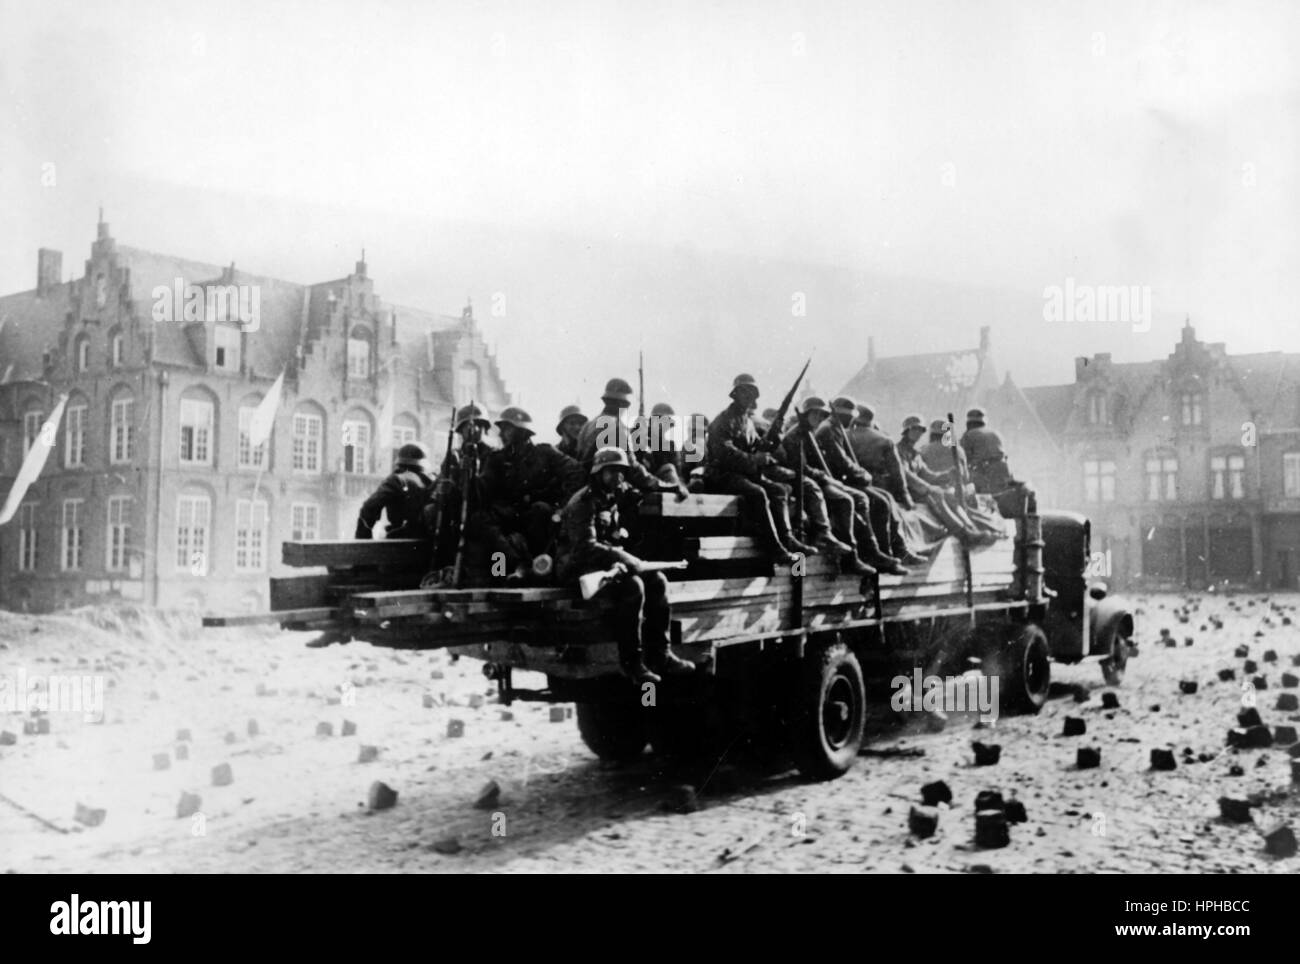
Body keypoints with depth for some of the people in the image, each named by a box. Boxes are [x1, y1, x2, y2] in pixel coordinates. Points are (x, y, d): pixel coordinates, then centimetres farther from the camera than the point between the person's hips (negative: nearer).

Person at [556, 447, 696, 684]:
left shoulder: (612, 500, 14)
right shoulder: (584, 502, -15)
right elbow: (586, 546, -26)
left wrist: (620, 559, 4)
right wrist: (622, 557, -31)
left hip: (605, 564, 9)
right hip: (578, 568, -9)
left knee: (657, 581, -7)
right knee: (632, 586, -30)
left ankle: (659, 654, -4)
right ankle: (631, 662, -22)